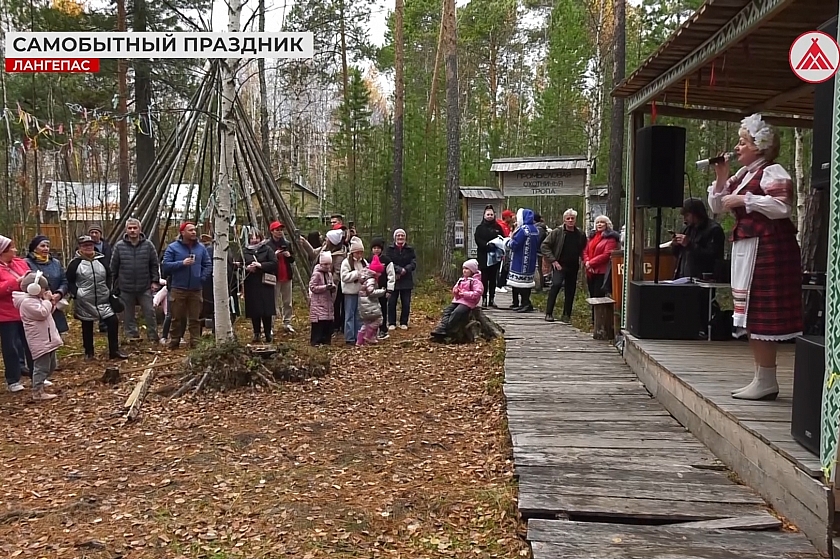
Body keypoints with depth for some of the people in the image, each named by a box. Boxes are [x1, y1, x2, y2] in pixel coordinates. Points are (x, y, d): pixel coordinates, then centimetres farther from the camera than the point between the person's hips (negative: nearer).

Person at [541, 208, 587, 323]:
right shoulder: (557, 232, -4)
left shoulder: (580, 235, 7)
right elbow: (544, 246, -5)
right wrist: (553, 260, -11)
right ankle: (549, 313, -17)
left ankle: (566, 315, 20)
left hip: (573, 267, 4)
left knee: (570, 291, 7)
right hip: (559, 265, -4)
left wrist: (582, 260, 6)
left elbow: (583, 250, 23)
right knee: (556, 285, -22)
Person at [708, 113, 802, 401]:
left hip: (768, 247, -10)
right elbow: (717, 206, 20)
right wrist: (721, 177, 7)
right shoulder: (743, 174, 19)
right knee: (752, 314, 11)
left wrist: (743, 200, -19)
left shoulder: (772, 171, -8)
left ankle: (766, 381, -4)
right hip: (746, 247, 10)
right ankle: (760, 377, 18)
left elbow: (782, 206, -23)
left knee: (761, 313, -9)